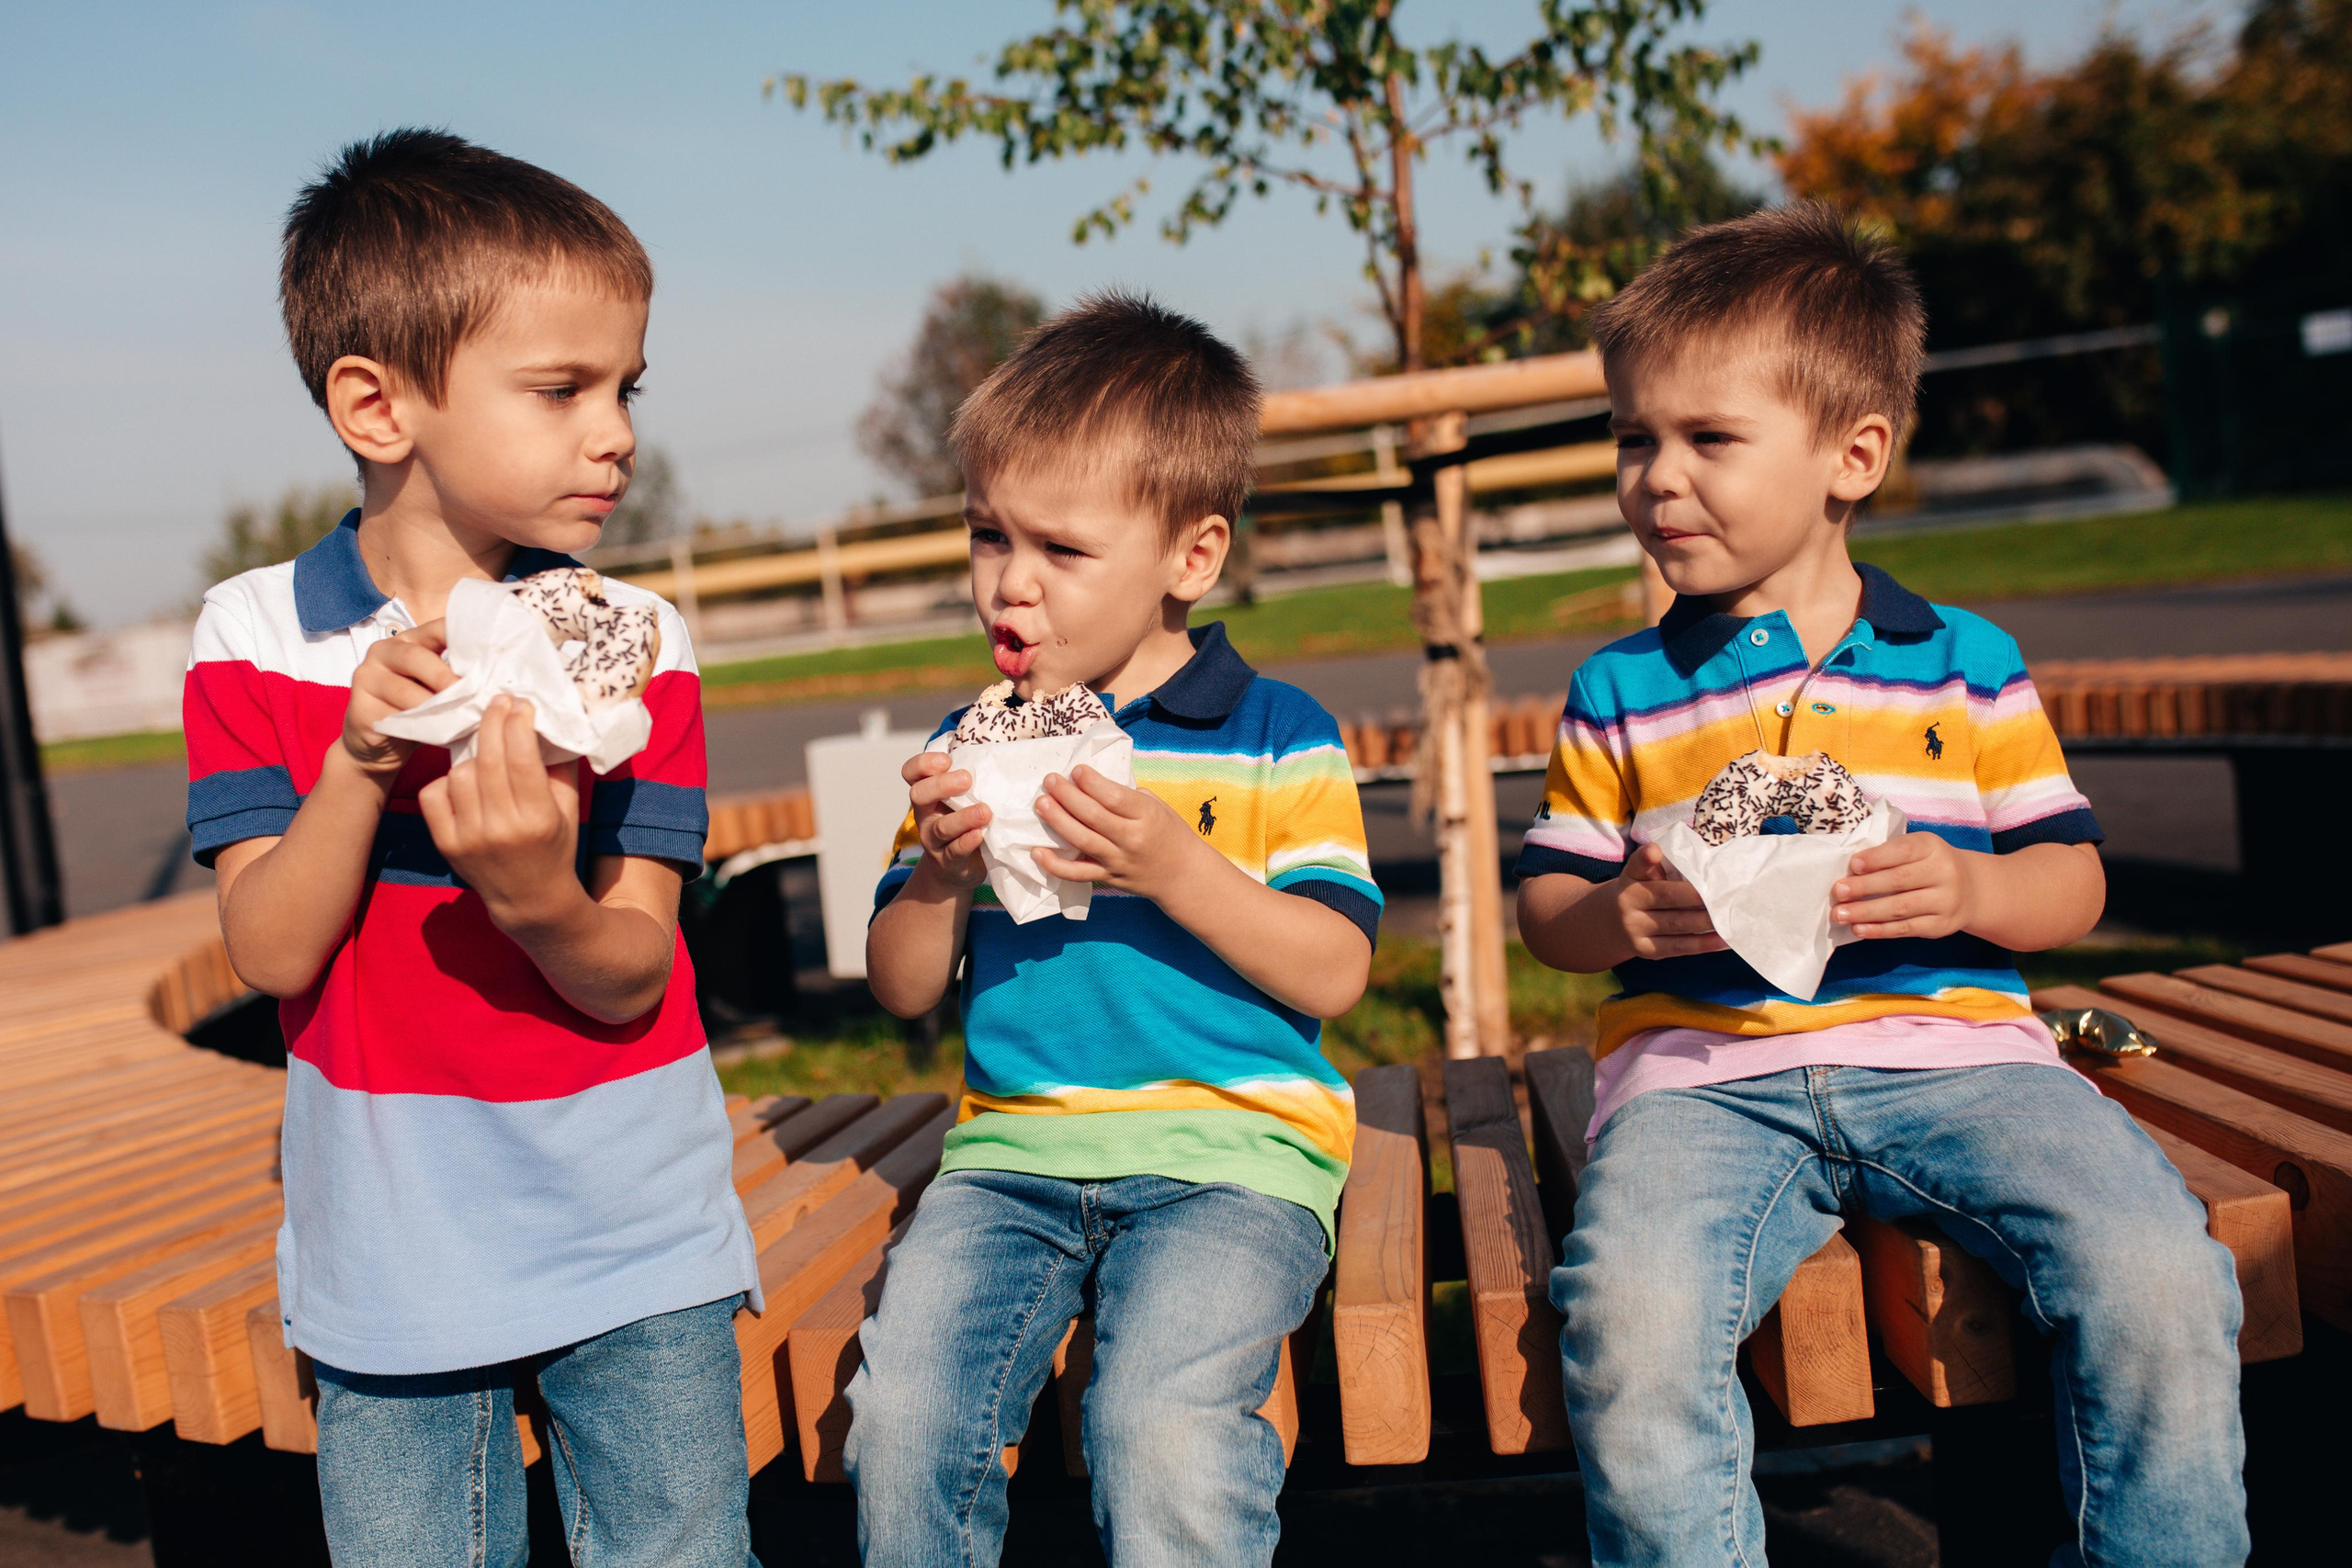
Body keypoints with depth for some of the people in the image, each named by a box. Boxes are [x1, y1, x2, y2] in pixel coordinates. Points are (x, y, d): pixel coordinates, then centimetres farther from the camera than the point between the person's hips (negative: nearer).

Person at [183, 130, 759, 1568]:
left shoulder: (635, 642, -8)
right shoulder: (255, 636, -4)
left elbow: (633, 979, -12)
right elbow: (274, 952, -10)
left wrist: (543, 900, -33)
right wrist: (360, 754, -24)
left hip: (636, 1248, 0)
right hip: (386, 1268, 1)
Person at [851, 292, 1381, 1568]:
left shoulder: (1280, 740, 2)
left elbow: (1332, 976, -5)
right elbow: (904, 991, 12)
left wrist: (1173, 867, -16)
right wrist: (940, 873, -8)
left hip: (1230, 1151, -3)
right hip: (1013, 1151, 4)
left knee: (1164, 1433, -26)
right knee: (900, 1417, -18)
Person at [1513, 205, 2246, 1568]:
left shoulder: (1967, 666, 11)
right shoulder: (1619, 695, 11)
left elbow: (2076, 878, 11)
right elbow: (1546, 902, 14)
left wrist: (1967, 890, -11)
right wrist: (1618, 915, -9)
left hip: (1948, 1046, 1)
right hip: (1701, 1075, 0)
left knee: (2163, 1280, -23)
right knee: (1630, 1325, -29)